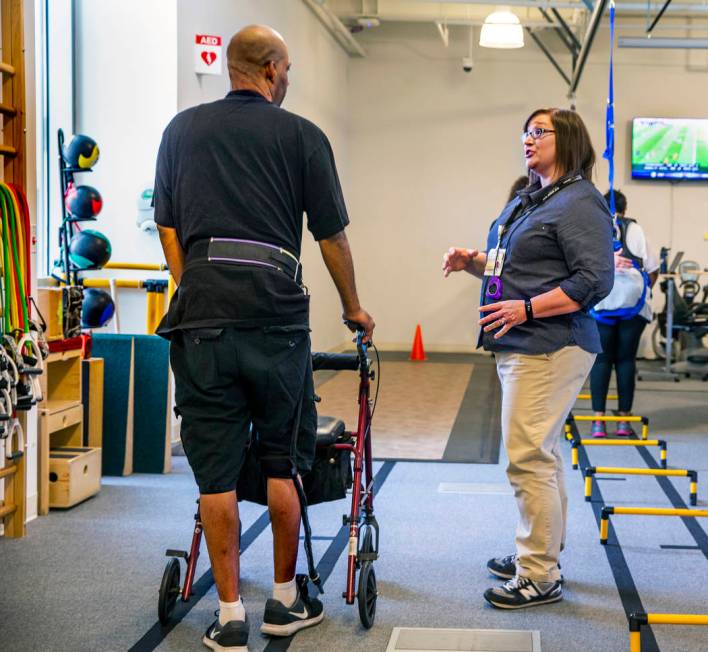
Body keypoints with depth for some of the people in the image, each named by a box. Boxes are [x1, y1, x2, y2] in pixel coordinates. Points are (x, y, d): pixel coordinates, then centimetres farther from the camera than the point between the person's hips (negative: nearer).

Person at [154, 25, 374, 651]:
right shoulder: (301, 135, 5)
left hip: (200, 317, 2)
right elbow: (332, 237, 9)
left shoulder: (182, 129, 14)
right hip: (277, 317, -1)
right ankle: (286, 600, 23)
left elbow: (168, 228, 16)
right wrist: (354, 309, 22)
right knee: (282, 464, 12)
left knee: (216, 472, 5)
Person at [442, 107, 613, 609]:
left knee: (529, 456, -11)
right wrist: (473, 261, 6)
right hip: (520, 345, 10)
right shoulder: (527, 200, 17)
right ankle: (541, 553, 29)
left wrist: (526, 308, -24)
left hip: (550, 348, -10)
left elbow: (594, 281, -20)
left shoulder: (580, 204, -12)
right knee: (543, 453, 17)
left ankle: (540, 577, -3)